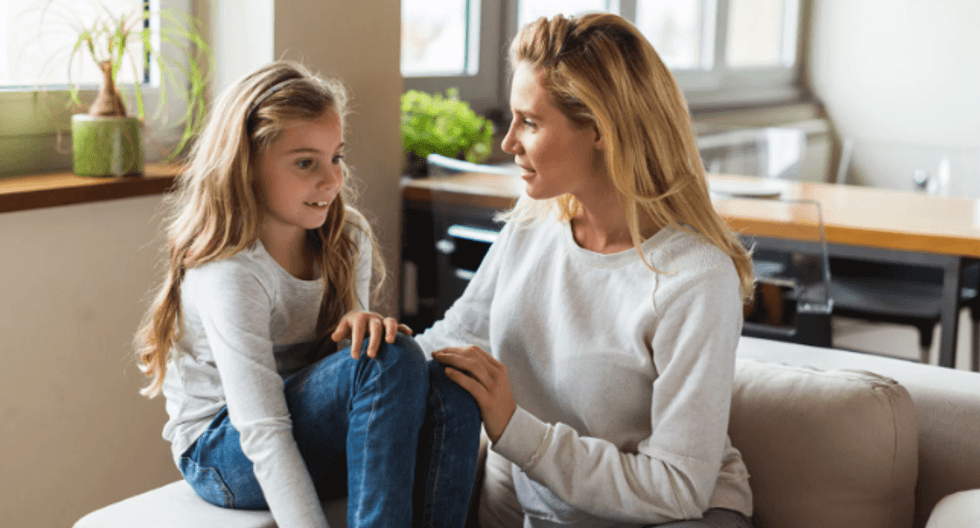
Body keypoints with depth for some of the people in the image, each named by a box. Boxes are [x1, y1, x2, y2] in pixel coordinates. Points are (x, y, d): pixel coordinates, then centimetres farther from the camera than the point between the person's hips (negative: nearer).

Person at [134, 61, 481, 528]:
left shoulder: (348, 241, -1)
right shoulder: (227, 274, -23)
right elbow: (263, 436, -29)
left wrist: (362, 326, -20)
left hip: (308, 420, 6)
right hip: (222, 454, -6)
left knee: (447, 389, -24)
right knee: (392, 360, -30)